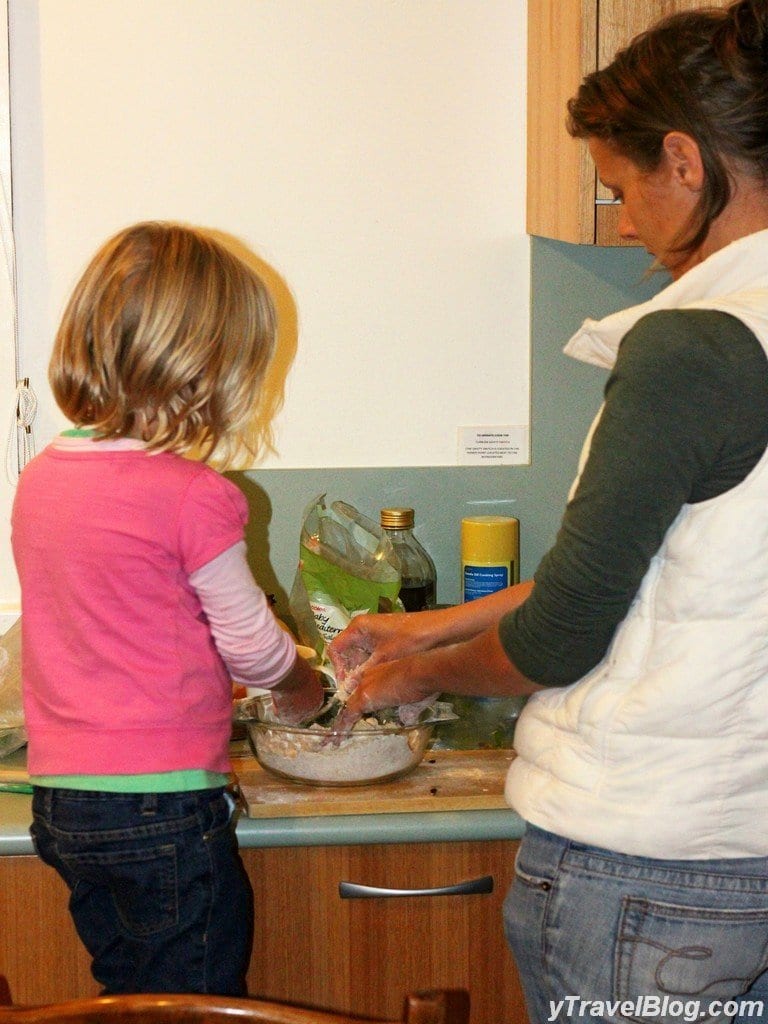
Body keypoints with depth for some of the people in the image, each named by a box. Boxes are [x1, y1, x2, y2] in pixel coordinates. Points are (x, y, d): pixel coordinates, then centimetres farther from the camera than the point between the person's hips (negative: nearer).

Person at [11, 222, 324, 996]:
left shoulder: (38, 478, 4)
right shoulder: (194, 497, -17)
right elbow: (254, 646, -5)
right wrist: (303, 688, 17)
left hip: (59, 795, 7)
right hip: (162, 802, -7)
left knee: (129, 992, 20)